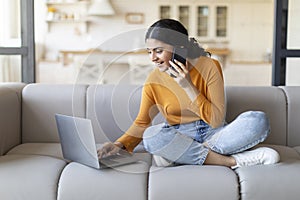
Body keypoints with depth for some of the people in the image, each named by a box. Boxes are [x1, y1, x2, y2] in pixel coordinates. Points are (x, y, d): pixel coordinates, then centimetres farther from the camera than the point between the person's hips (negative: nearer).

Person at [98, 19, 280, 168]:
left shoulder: (209, 66, -10)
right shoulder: (154, 80, -4)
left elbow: (217, 120, -13)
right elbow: (141, 123, 2)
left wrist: (188, 86, -21)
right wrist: (120, 144, -15)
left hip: (213, 134, -1)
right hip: (179, 137, 1)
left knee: (258, 120, -26)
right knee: (152, 135, -33)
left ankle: (178, 155, -28)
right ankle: (232, 161, -26)